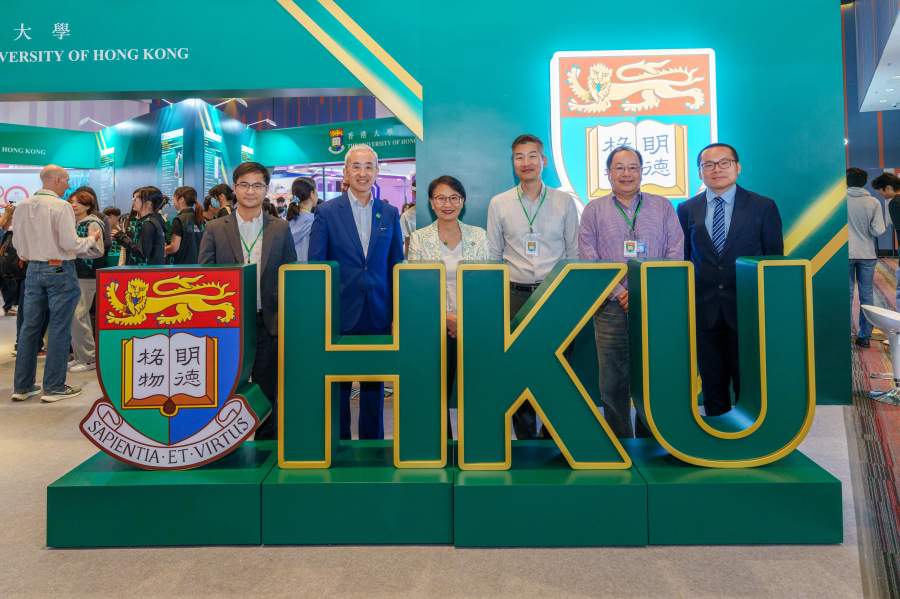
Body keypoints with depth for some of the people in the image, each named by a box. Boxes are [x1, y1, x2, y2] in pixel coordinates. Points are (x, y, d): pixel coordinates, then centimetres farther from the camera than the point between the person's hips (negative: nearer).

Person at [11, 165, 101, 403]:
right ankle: (54, 387, 4)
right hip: (60, 270, -7)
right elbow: (69, 243, -16)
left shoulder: (22, 206, 7)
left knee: (30, 327, 12)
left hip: (34, 270, 7)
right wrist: (91, 239, 1)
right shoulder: (61, 206, -13)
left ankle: (22, 387, 18)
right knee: (59, 329, 0)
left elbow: (17, 243, 11)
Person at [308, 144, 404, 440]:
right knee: (337, 388, 7)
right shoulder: (326, 212, -1)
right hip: (339, 315, -2)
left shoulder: (390, 214, 7)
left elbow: (396, 267, 10)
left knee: (374, 388, 12)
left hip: (378, 316, 2)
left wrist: (398, 315, 4)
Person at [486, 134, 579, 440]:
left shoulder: (565, 202, 7)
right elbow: (493, 256, 10)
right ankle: (525, 436, 17)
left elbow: (574, 253, 9)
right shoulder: (499, 204, 7)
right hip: (516, 296, 0)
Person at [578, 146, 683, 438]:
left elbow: (675, 255, 4)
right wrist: (618, 293, -9)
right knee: (613, 383, 1)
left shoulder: (663, 207, 12)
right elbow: (588, 259, 2)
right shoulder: (594, 209, 11)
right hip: (611, 307, 0)